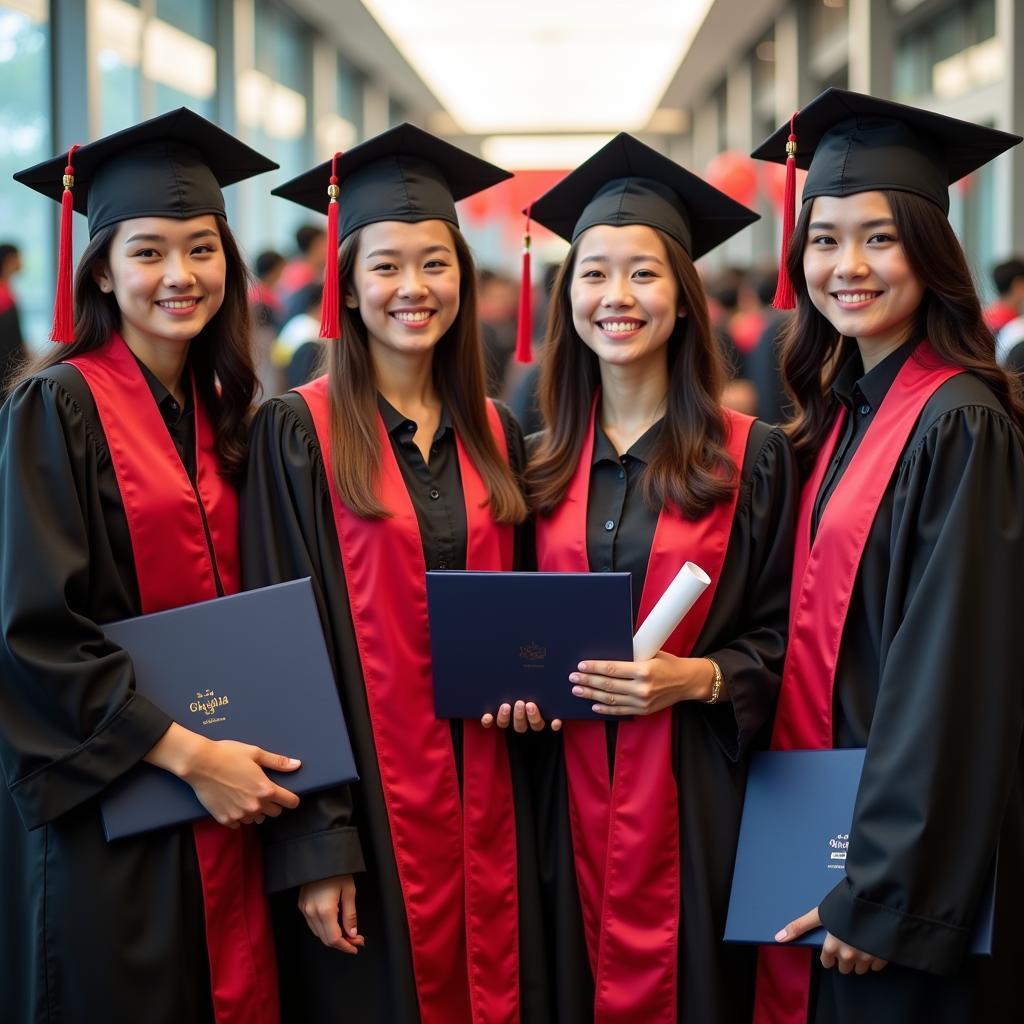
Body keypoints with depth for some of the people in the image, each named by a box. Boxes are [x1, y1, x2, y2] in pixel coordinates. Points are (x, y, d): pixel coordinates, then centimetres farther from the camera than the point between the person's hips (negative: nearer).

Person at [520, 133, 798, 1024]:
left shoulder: (751, 458, -2)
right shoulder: (542, 464, 8)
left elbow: (784, 640, -1)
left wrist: (696, 678, -17)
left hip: (695, 806, -3)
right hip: (567, 799, 3)